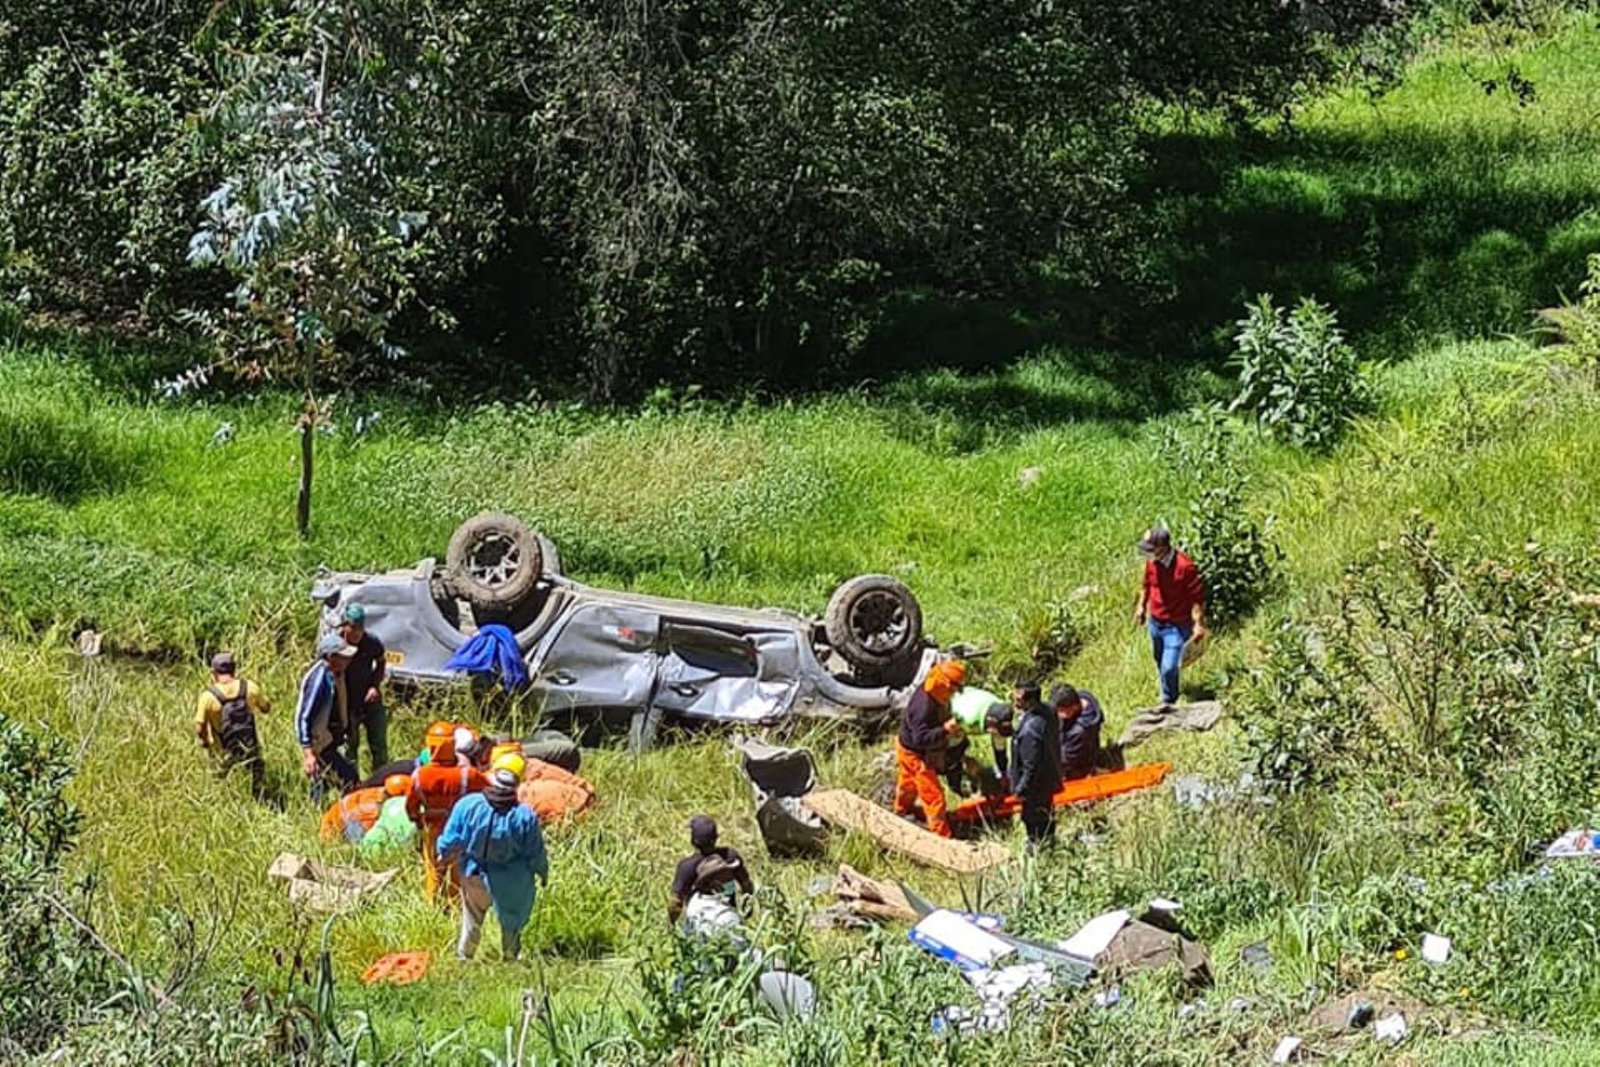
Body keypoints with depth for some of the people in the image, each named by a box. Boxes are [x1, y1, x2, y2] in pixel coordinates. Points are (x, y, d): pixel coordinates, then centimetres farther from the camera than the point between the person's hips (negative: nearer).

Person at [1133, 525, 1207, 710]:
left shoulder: (1185, 566, -28)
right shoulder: (1152, 562, -9)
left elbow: (1198, 596, -19)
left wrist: (1199, 624, -18)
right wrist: (1141, 606, 18)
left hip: (1177, 626, -6)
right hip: (1155, 622, 6)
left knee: (1169, 668, -8)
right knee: (1159, 661, 24)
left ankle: (1168, 702, 16)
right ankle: (1168, 691, 49)